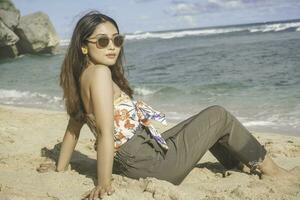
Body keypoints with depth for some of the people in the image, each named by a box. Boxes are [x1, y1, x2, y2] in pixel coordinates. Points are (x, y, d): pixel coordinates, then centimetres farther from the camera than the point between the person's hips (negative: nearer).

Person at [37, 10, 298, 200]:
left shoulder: (81, 76, 7)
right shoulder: (100, 73, -21)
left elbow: (73, 126, 13)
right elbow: (106, 133, -25)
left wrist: (60, 169, 20)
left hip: (131, 163, 10)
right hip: (151, 163, -9)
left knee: (204, 123, 25)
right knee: (218, 116, 3)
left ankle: (243, 165, 37)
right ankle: (269, 169, 20)